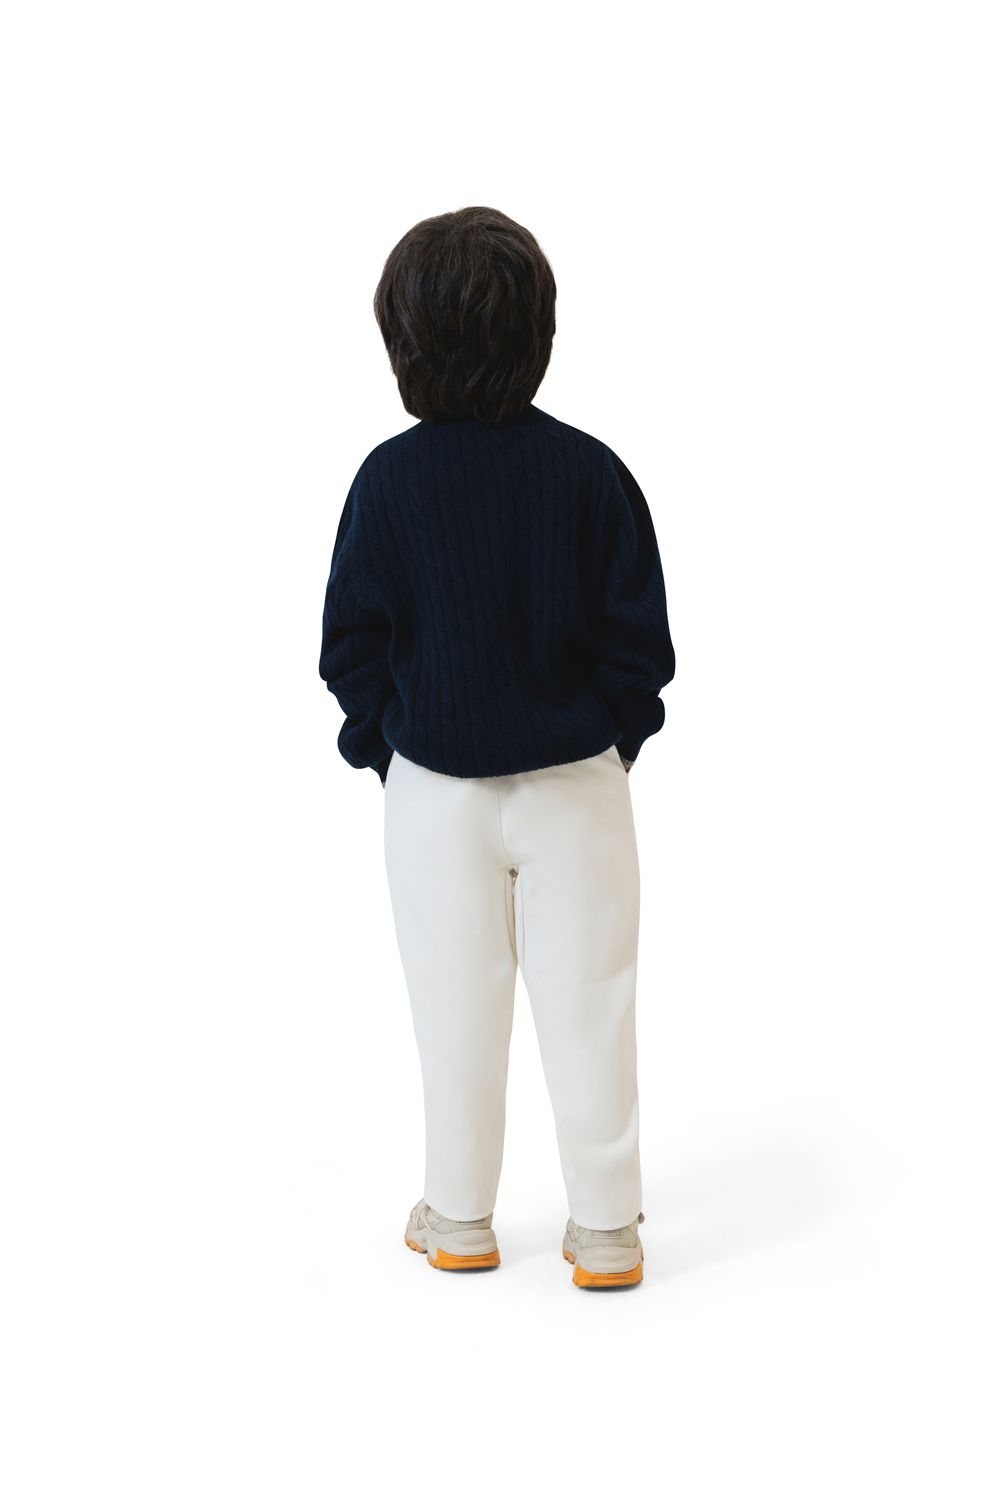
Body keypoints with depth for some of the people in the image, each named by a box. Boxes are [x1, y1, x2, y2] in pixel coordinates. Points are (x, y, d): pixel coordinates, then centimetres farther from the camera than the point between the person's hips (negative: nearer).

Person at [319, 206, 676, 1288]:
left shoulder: (388, 479, -10)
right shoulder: (591, 470, -8)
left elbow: (352, 644, -5)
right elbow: (641, 637, -5)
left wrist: (380, 743, 10)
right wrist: (616, 734, 10)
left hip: (436, 787, 0)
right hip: (578, 780, 0)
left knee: (457, 1005, 12)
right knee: (588, 1001, 8)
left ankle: (459, 1219, 25)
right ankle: (604, 1229, 16)